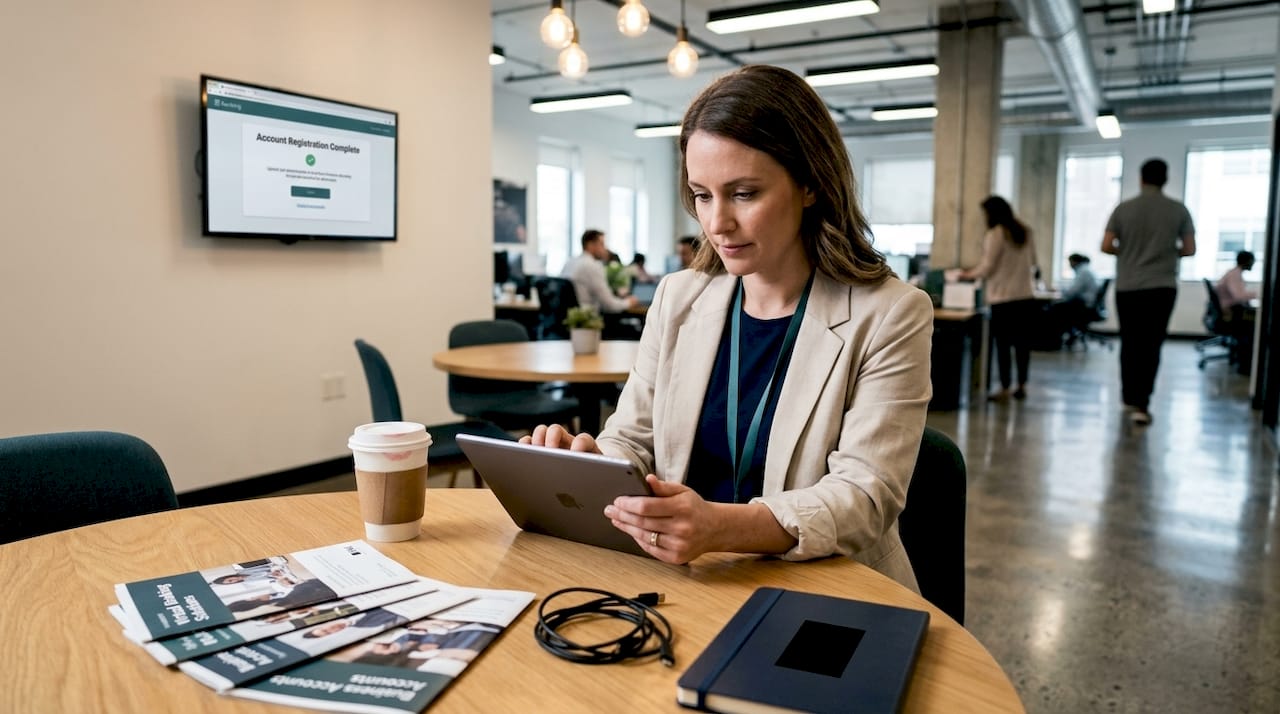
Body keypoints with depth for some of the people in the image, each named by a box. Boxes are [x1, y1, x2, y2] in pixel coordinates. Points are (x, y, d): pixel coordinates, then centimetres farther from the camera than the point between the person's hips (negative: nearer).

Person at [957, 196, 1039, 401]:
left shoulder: (995, 234, -11)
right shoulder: (1025, 232, 10)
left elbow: (987, 267, -11)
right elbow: (1032, 262, 19)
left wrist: (969, 274, 5)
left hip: (1003, 296, -6)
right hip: (1026, 295, 6)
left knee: (1003, 344, 0)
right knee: (1022, 342, 10)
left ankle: (1005, 389, 3)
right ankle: (1022, 386, 17)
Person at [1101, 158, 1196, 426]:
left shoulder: (1123, 208, -1)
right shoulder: (1179, 210, 0)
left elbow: (1106, 246, -4)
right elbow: (1189, 250, 0)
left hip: (1127, 287, 1)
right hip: (1162, 287, -1)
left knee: (1129, 343, 13)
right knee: (1151, 346, 1)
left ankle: (1130, 398, 23)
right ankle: (1141, 404, -8)